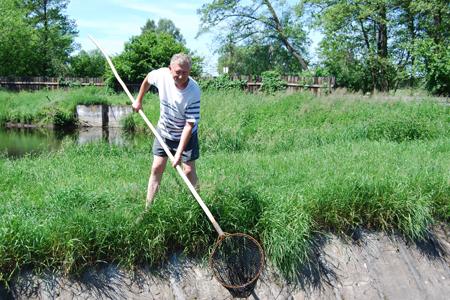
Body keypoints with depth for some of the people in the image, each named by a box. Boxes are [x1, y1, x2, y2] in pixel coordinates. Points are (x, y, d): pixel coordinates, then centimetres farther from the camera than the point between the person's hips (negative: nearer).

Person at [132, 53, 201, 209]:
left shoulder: (194, 92, -32)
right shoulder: (161, 75, -23)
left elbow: (189, 125, -30)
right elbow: (147, 80, 4)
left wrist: (179, 153, -32)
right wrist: (138, 100, 11)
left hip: (186, 135, -3)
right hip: (163, 131, 3)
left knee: (189, 171, -5)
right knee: (156, 168, 4)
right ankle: (147, 208, 9)